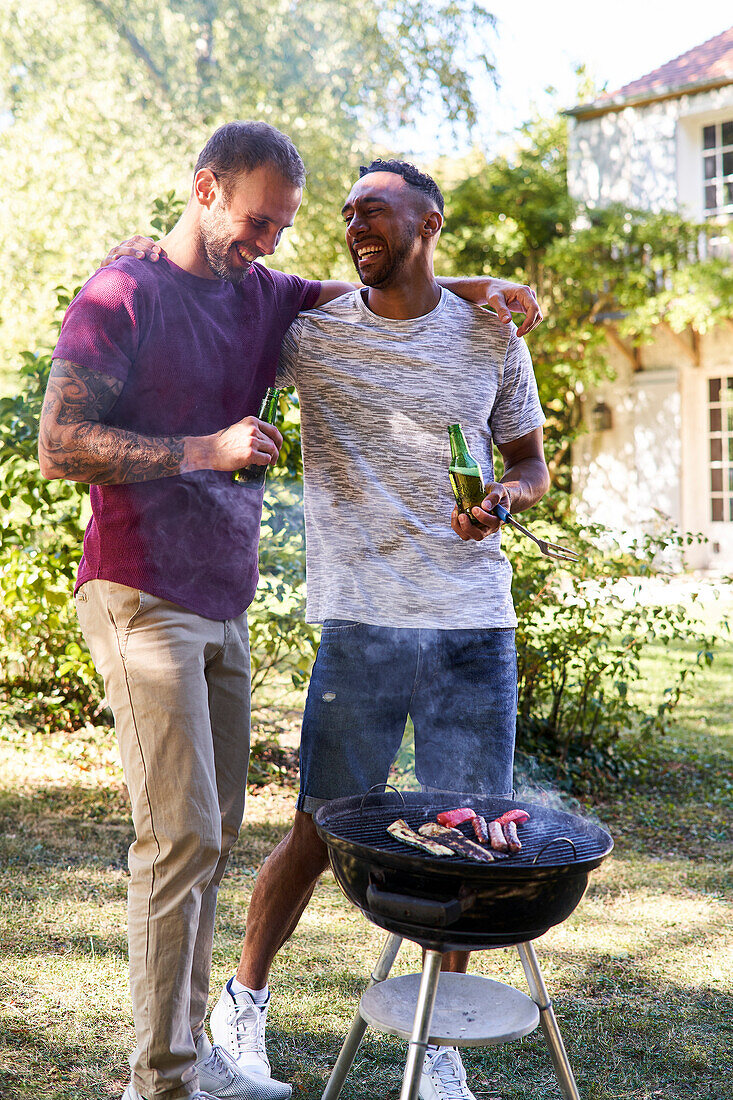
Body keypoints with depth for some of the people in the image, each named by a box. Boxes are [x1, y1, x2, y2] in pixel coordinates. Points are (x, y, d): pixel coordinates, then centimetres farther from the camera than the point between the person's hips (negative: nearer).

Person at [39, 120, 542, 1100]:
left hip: (223, 605, 7)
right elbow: (59, 447, -12)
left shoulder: (260, 296, 14)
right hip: (143, 601, -7)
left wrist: (474, 288, 9)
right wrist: (206, 448, -17)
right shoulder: (123, 294, -6)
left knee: (214, 834, 8)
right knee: (182, 836, -9)